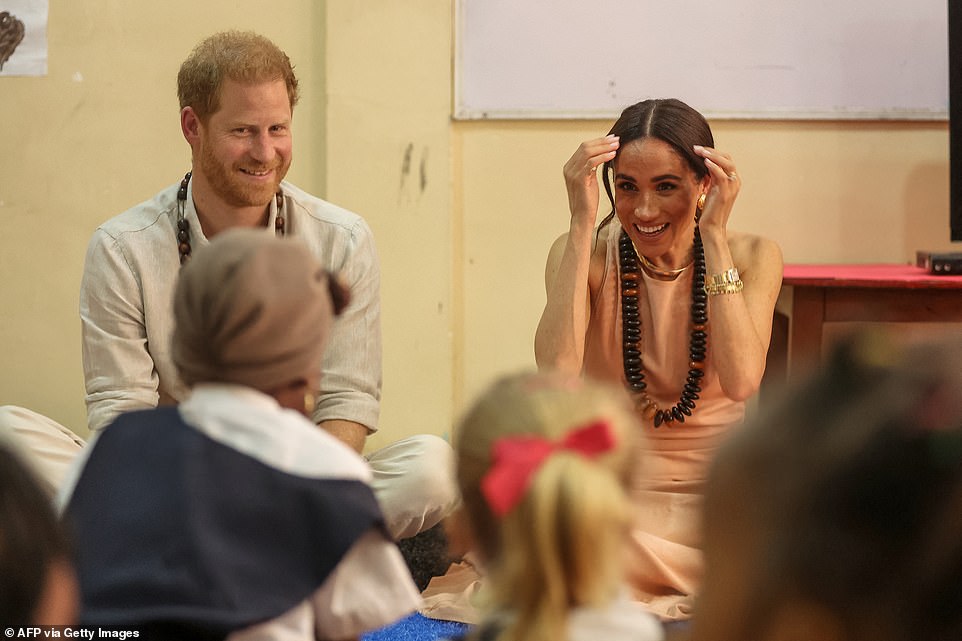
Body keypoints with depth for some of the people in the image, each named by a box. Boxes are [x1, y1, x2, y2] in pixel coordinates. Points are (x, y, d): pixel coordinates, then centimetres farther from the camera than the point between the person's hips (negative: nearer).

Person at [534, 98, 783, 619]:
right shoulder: (585, 254, -5)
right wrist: (582, 223, -23)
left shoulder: (750, 256, -3)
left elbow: (741, 381, -23)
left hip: (717, 494, 1)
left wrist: (714, 234, -21)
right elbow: (556, 374, -25)